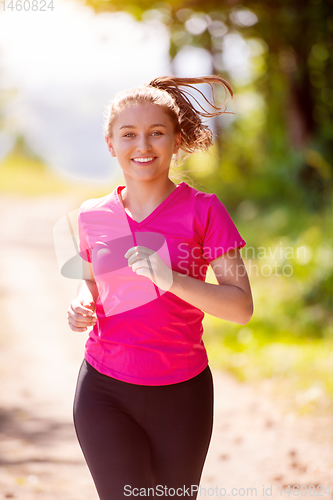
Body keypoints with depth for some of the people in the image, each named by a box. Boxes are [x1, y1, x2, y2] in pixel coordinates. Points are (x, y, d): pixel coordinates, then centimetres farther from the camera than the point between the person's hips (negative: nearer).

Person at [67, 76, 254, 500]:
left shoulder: (202, 210, -6)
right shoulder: (93, 216, 3)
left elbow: (242, 307, -11)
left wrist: (171, 279, -25)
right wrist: (82, 306, 0)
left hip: (182, 393, -1)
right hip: (105, 390, 1)